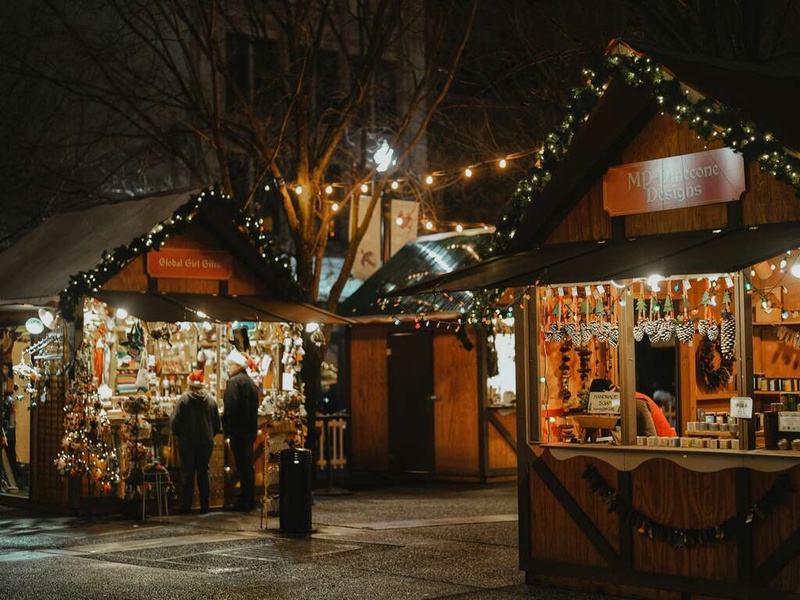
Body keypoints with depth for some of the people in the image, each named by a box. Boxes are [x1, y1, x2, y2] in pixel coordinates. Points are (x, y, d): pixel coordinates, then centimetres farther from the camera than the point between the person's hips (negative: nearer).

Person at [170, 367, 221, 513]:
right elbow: (217, 424, 5)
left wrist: (179, 434, 8)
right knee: (203, 472, 9)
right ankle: (204, 505, 9)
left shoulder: (184, 399, -10)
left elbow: (174, 422, -10)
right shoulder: (211, 400, -1)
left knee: (187, 473, 5)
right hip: (206, 442, 2)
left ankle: (186, 505, 5)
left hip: (187, 441, -2)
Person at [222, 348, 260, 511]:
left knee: (243, 466, -7)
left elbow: (230, 407, -19)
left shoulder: (234, 381, -11)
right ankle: (250, 500, 18)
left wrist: (227, 427, -16)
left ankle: (244, 501, -5)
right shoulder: (251, 382, 17)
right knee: (248, 465, 13)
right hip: (250, 429, 9)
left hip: (238, 430, -9)